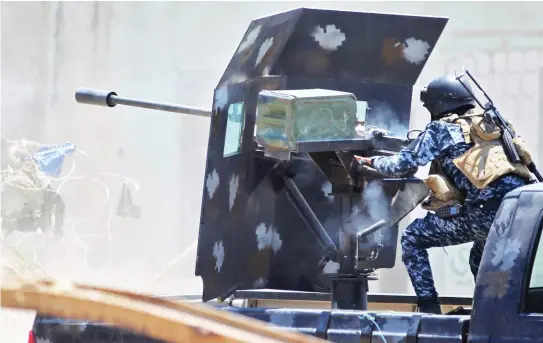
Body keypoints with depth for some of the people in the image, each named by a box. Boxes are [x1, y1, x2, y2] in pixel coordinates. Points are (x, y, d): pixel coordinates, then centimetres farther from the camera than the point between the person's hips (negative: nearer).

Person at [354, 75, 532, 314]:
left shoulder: (441, 129, 6)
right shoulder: (487, 122, 23)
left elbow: (402, 166, 7)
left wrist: (371, 161, 25)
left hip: (485, 212, -7)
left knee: (412, 239, 9)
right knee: (480, 258, 35)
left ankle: (429, 309, 3)